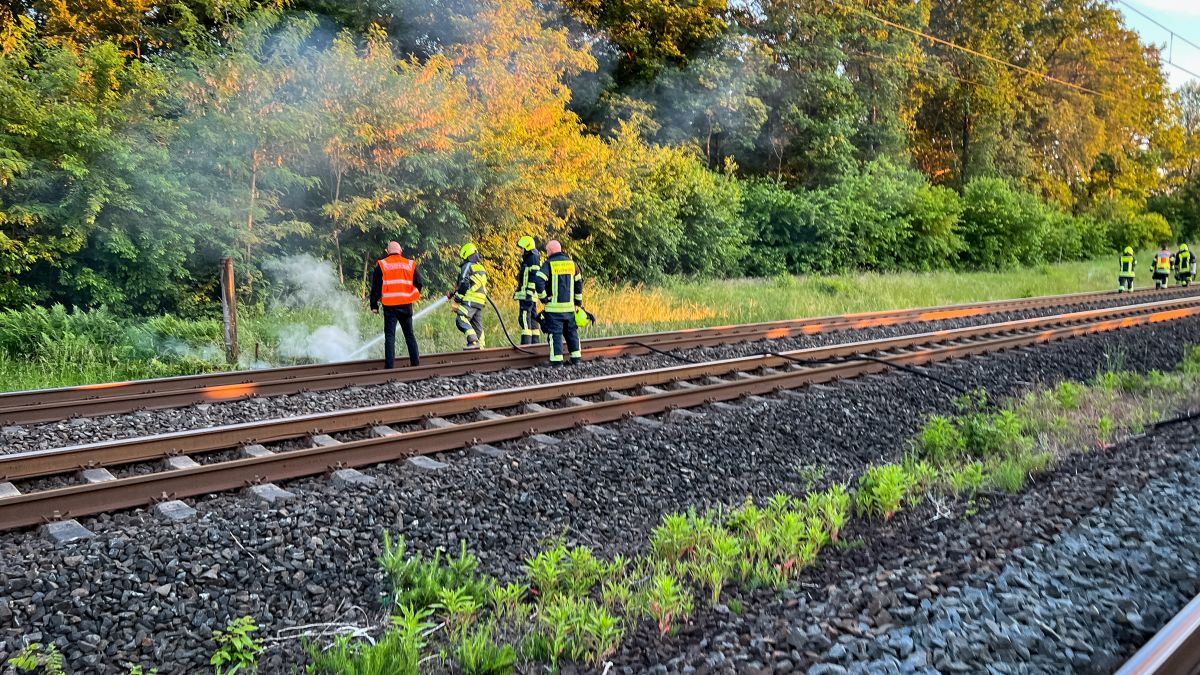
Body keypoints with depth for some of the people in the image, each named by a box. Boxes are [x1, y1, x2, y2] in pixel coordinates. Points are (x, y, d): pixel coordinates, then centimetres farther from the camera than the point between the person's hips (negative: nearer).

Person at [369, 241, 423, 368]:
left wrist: (374, 305, 4)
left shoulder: (381, 265, 0)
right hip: (406, 304, 2)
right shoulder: (410, 264, 6)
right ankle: (415, 363, 12)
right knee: (410, 335, 13)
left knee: (389, 335, -1)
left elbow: (376, 287, 0)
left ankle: (389, 366, -7)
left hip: (389, 305, -2)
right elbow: (419, 284, 6)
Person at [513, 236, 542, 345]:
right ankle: (535, 342, 16)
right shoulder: (526, 259, 22)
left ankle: (526, 342, -17)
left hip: (527, 295, -11)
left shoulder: (533, 259, -10)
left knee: (525, 318, -14)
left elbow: (534, 277, -19)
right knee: (533, 317, 12)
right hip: (525, 294, 11)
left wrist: (529, 292, -23)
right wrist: (517, 291, 29)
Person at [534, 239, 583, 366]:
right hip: (570, 306, 5)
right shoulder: (572, 263, 10)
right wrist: (578, 302, 20)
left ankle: (557, 359, -6)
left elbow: (539, 282, -19)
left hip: (554, 306, -5)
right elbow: (579, 284, 14)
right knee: (571, 332, 15)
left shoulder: (548, 264, -8)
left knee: (555, 333, -2)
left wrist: (543, 298, -7)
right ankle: (576, 357, 18)